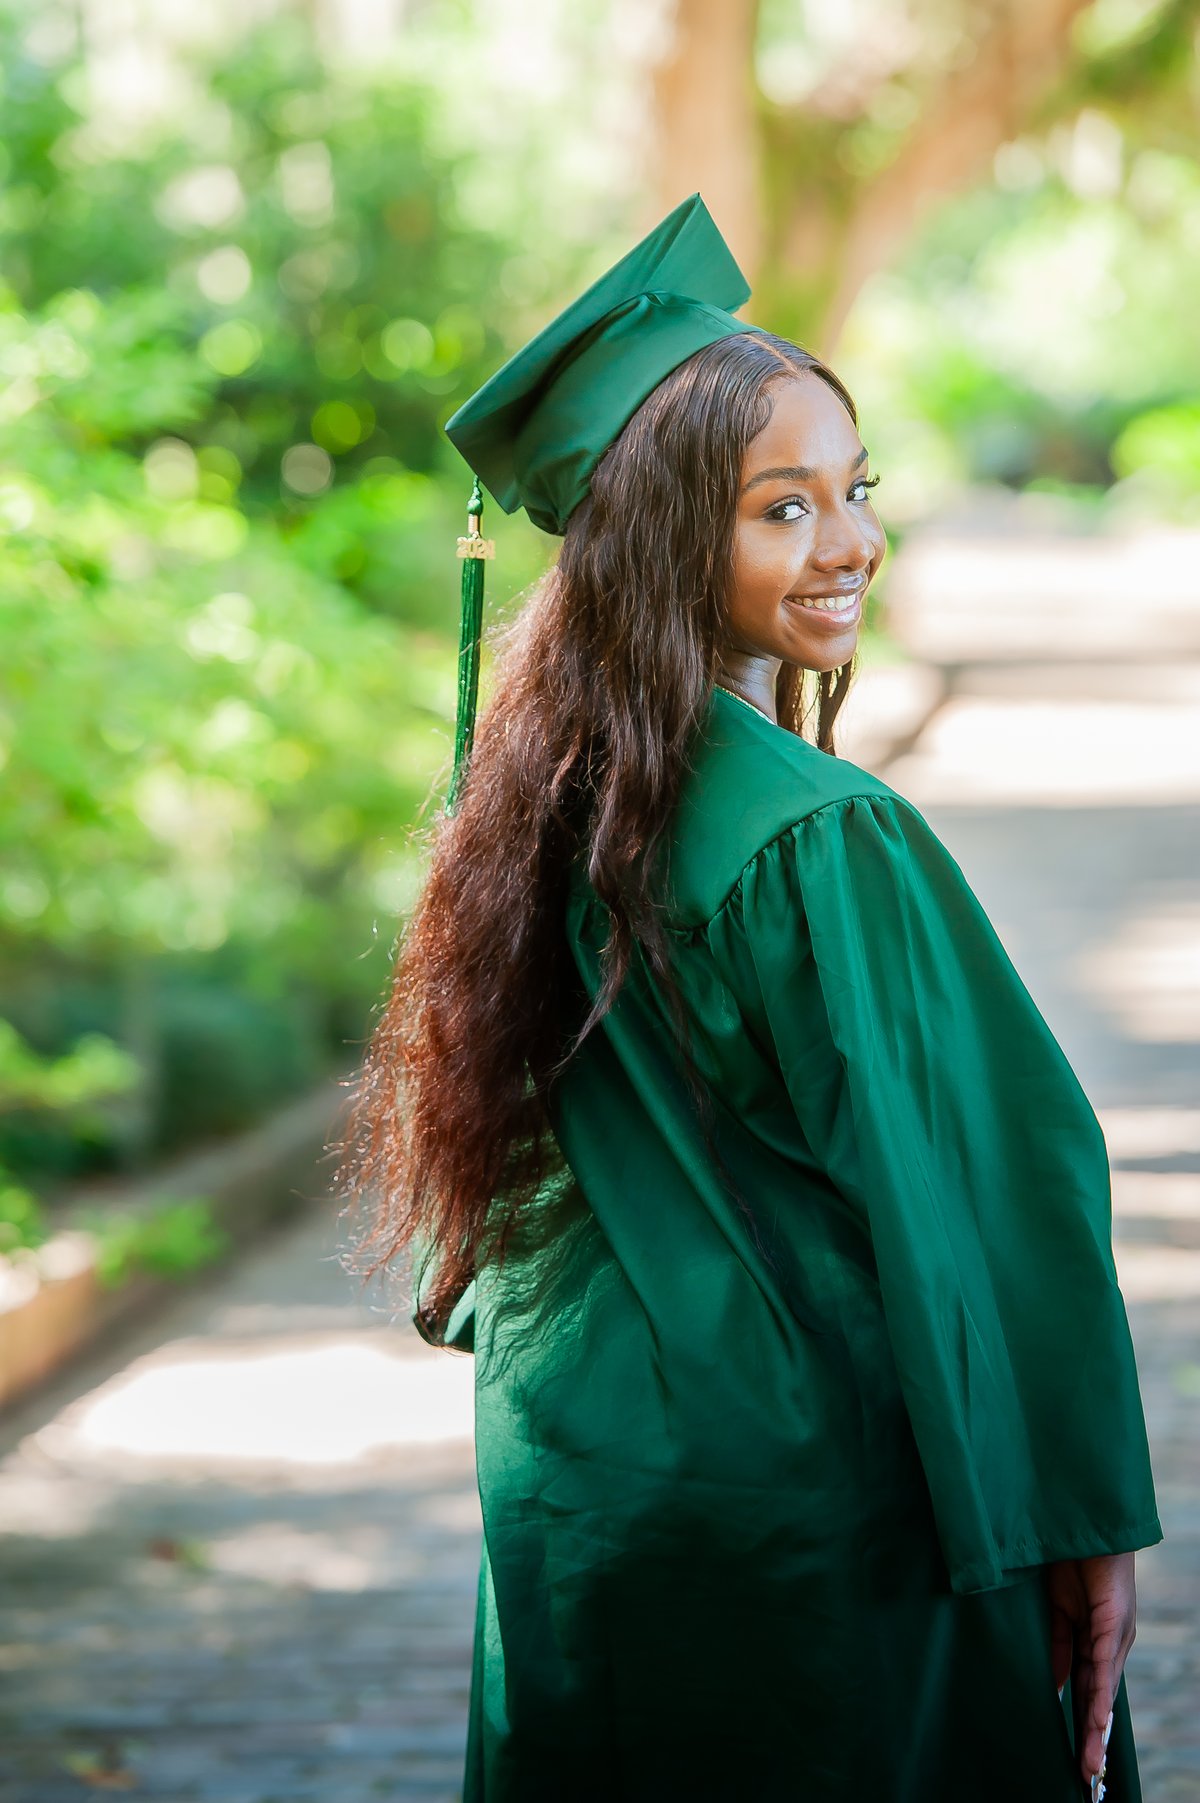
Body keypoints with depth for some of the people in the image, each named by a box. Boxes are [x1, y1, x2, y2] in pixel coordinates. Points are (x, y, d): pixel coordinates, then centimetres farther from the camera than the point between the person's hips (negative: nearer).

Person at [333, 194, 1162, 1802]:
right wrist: (1084, 1519, -11)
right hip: (811, 1514, -8)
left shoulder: (557, 804, 3)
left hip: (564, 1503, 8)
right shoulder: (824, 840, -21)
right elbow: (992, 1186, -18)